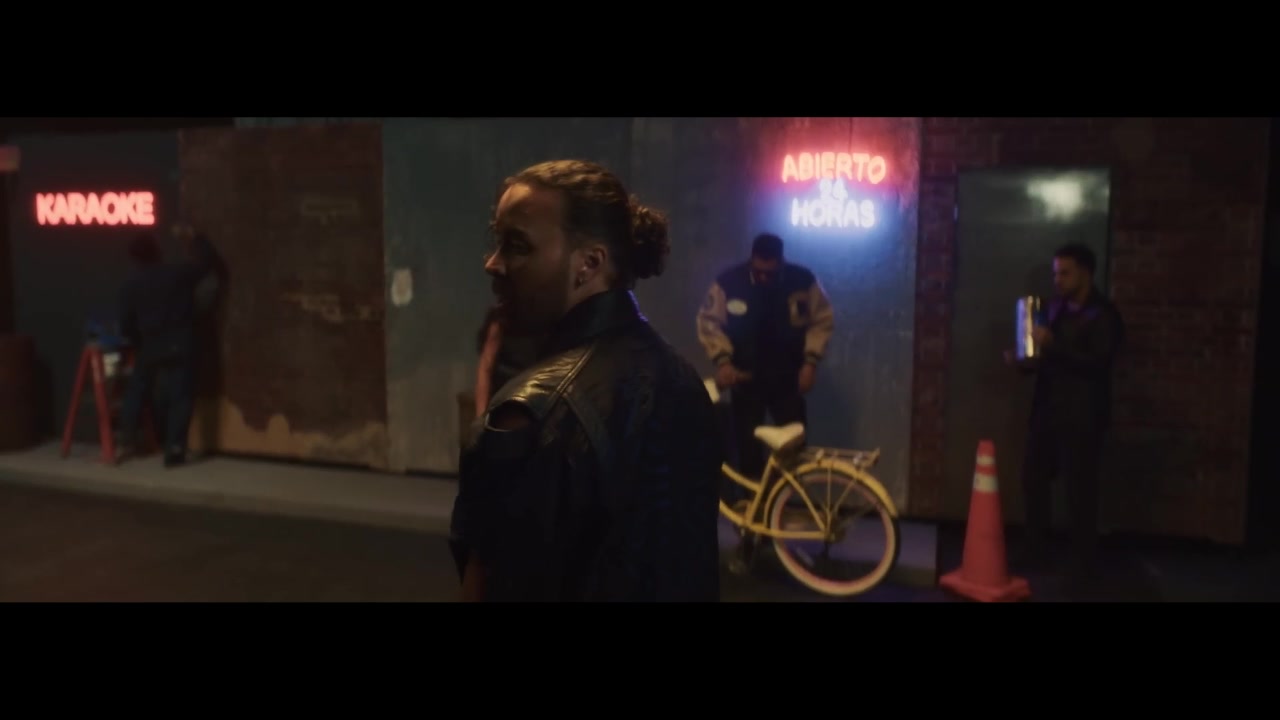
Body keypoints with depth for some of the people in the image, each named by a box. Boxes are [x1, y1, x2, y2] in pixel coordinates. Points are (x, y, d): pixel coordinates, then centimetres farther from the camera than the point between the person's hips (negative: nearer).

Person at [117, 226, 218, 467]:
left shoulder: (130, 286, 3)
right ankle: (174, 450, -5)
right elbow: (208, 259, 10)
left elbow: (126, 326, 5)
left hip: (149, 348, 3)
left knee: (137, 390, 21)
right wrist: (193, 237, 19)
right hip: (180, 346, -3)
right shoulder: (180, 273, -5)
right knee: (180, 396, -1)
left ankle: (126, 440, 26)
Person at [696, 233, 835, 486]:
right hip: (746, 379, 0)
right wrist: (722, 360, -16)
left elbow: (823, 320, 0)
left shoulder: (804, 280, -10)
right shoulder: (728, 282, -12)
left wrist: (810, 361, -9)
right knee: (747, 446, 2)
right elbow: (709, 322, -4)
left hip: (788, 379, 0)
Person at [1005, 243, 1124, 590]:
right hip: (1048, 409, 7)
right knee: (1033, 480, 10)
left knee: (1079, 491, -1)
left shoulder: (1103, 315, -10)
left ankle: (1081, 563, 11)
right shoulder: (1057, 307, 13)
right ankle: (1036, 548, 24)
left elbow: (1098, 364, -22)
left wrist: (1052, 344, -30)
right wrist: (1025, 361, 2)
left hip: (1081, 416, -7)